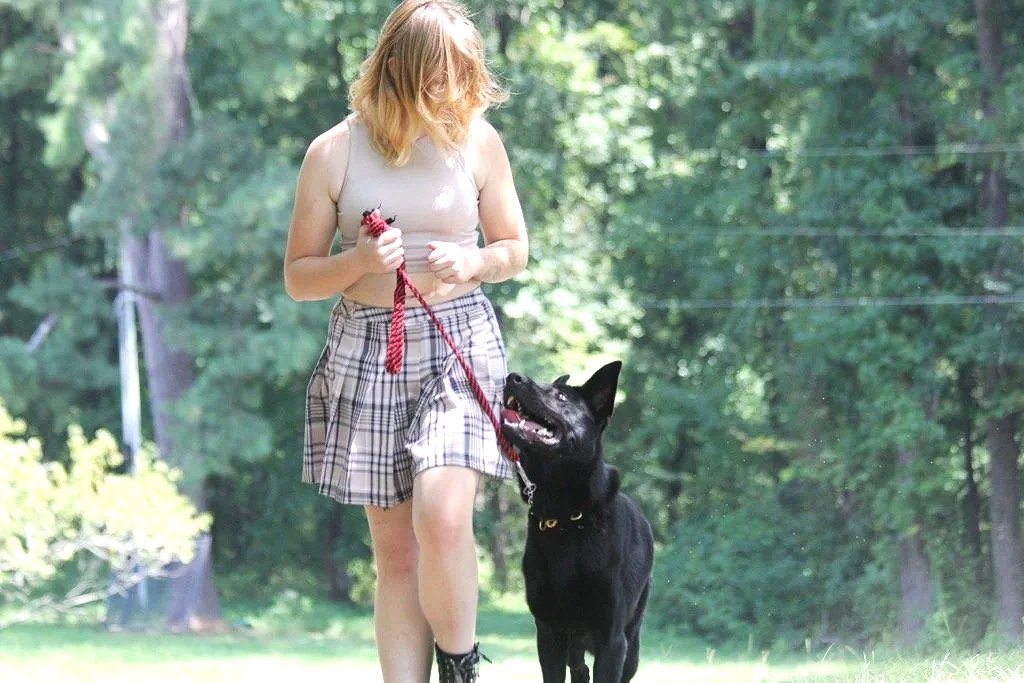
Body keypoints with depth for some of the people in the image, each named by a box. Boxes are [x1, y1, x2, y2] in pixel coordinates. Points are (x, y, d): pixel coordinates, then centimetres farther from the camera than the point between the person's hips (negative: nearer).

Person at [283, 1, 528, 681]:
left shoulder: (479, 140, 1)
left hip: (459, 343, -1)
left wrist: (475, 262, -9)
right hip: (367, 349, 1)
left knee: (442, 516, -22)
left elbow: (516, 250, 13)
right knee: (395, 549, 3)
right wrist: (358, 261, -16)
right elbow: (298, 276, 4)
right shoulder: (334, 152, -2)